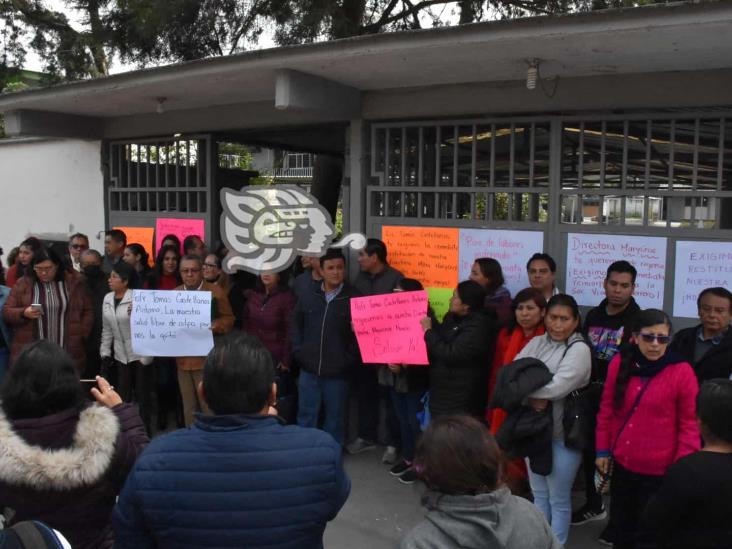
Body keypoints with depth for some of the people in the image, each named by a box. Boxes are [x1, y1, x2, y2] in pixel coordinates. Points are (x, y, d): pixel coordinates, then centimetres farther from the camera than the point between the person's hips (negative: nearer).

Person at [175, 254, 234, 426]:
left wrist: (216, 325, -20)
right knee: (188, 407, 15)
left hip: (207, 359, -4)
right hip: (182, 358, 5)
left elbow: (229, 318, -1)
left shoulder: (215, 292, -4)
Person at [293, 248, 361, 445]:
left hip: (337, 372, -3)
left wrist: (350, 359, -12)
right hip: (309, 369, 3)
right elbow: (295, 324, 16)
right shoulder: (308, 297, 7)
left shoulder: (355, 299, -8)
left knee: (334, 418, 12)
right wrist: (298, 351, 6)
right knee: (306, 416, 13)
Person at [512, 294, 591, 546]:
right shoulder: (536, 343, 6)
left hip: (563, 434, -6)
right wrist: (534, 396, -20)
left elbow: (557, 387, -24)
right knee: (538, 493, 20)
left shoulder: (579, 349, -12)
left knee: (558, 499, 8)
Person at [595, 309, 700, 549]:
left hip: (659, 471, -4)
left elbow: (690, 424, -8)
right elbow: (607, 409, 7)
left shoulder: (682, 372, -14)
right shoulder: (619, 363, -3)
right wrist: (603, 450, 9)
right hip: (622, 464, 4)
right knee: (621, 529, 20)